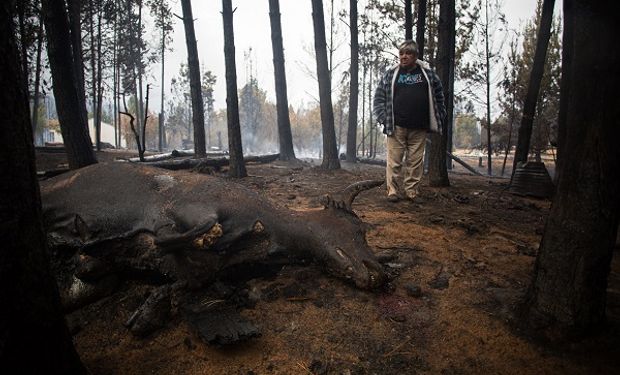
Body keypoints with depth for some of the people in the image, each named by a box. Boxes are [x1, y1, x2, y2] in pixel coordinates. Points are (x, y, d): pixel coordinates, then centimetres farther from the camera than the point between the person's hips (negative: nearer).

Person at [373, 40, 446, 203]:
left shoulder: (427, 73, 9)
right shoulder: (390, 74, 6)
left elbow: (439, 96, 17)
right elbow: (379, 97, 7)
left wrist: (439, 117, 12)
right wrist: (383, 119, -2)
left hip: (419, 128, 1)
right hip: (396, 127, -1)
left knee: (415, 161, 3)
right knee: (394, 161, -3)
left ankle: (411, 192, 12)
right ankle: (392, 190, 4)